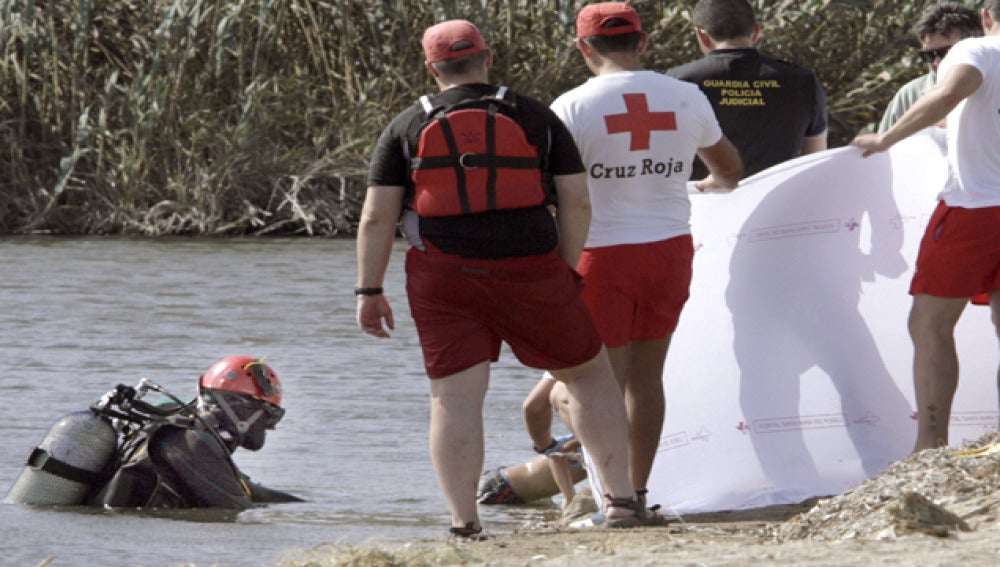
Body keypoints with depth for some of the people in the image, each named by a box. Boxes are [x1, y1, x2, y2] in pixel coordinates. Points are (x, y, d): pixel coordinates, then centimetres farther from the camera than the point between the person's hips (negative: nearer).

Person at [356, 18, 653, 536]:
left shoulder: (407, 127, 6)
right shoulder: (536, 118, 7)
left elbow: (377, 216, 1)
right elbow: (577, 202, 4)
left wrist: (370, 290, 5)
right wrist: (565, 270, 13)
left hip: (443, 280, 0)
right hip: (531, 271, 0)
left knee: (454, 396, 0)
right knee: (589, 372, 15)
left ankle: (463, 524, -6)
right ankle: (621, 497, 11)